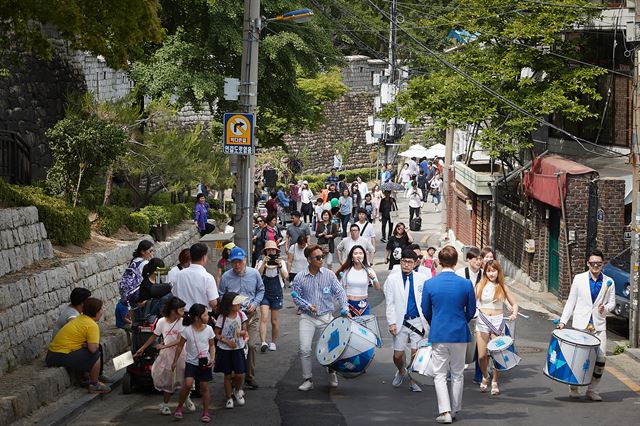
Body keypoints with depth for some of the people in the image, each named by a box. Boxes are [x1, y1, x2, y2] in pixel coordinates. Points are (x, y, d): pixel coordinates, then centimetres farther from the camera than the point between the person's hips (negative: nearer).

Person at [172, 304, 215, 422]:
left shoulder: (208, 329, -4)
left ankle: (205, 412, 16)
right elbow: (180, 346, 0)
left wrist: (212, 358, -8)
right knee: (188, 384, -19)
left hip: (205, 363, 2)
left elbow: (212, 345, 7)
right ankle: (179, 407, 0)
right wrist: (175, 361, 3)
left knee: (204, 387, 4)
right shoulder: (187, 330, -11)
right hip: (191, 362, -2)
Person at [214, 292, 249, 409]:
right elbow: (216, 334, -7)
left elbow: (244, 330, 3)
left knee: (240, 374, -3)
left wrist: (241, 332, -20)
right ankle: (229, 398, 19)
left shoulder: (241, 315, -4)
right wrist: (227, 341, -18)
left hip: (238, 348, 2)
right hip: (224, 350, -2)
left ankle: (238, 391, 27)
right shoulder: (222, 317, -13)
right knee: (227, 375, 6)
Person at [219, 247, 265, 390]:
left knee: (251, 345, -5)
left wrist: (255, 304, 0)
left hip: (250, 315, 1)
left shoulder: (254, 274, 3)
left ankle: (250, 377, 8)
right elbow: (221, 296, 9)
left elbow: (261, 290, 15)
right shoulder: (226, 277, 0)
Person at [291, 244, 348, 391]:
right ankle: (307, 380, 4)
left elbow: (340, 292, -2)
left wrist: (344, 308, -16)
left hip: (326, 317, 1)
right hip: (307, 318, -1)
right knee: (304, 349, -9)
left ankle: (332, 373, 31)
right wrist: (307, 306, -15)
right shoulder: (299, 278, -5)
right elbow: (296, 297, 2)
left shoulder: (329, 275, -3)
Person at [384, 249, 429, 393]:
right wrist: (391, 323, -6)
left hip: (417, 321, 0)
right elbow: (390, 303, 1)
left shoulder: (421, 279, 2)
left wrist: (428, 321, -3)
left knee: (416, 353, 0)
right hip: (400, 322, 0)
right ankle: (401, 372, 34)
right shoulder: (392, 279, 1)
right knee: (397, 355, 2)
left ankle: (413, 381, 17)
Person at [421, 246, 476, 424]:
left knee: (440, 375, 5)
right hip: (460, 335, 1)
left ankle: (445, 411, -6)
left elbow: (426, 311, 4)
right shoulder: (466, 284, -8)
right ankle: (455, 410, 21)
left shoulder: (430, 284, -8)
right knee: (458, 374, 14)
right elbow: (471, 311, 4)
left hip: (438, 335, -1)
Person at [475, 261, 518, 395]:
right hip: (482, 322, 0)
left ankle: (494, 382, 14)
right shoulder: (480, 286, 4)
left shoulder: (502, 288, 5)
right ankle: (485, 377, 27)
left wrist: (514, 313, -9)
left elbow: (514, 303, 10)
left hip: (498, 322, 0)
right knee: (482, 356, -2)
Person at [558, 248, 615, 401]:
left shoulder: (609, 282, 7)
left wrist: (605, 308, -12)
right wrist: (563, 321, 0)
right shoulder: (579, 279, 4)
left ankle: (592, 390, 4)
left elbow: (612, 302, 12)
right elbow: (571, 301, 6)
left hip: (599, 325, 1)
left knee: (601, 357, -8)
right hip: (580, 324, -1)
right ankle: (573, 388, 15)